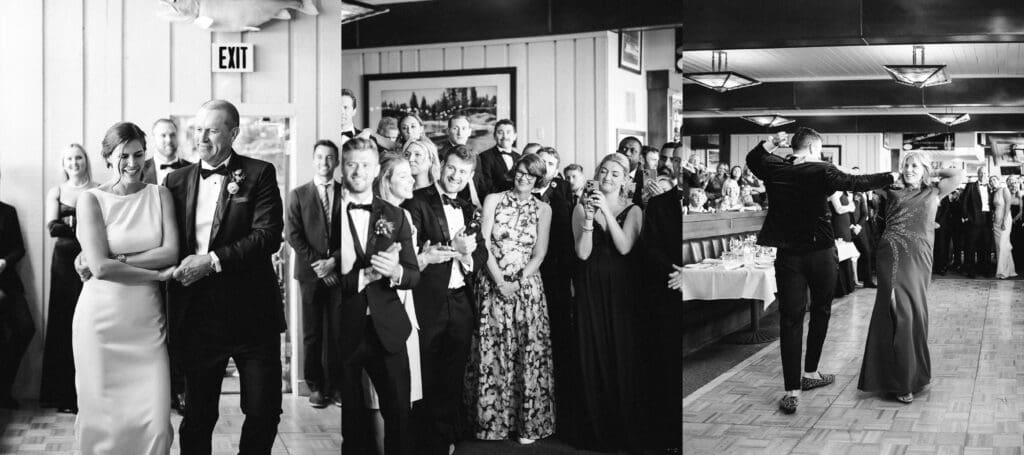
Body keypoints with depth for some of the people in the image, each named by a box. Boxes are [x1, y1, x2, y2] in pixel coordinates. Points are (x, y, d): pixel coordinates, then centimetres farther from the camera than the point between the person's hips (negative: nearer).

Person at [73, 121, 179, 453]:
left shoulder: (159, 195, 7)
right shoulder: (91, 199, 0)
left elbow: (171, 252, -4)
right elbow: (100, 266, -10)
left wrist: (117, 260, -12)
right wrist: (158, 274, -7)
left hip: (147, 319, 2)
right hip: (102, 319, -2)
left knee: (155, 421, -4)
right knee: (102, 415, 4)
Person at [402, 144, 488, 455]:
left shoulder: (468, 210, 15)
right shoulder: (417, 202, -5)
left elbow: (481, 254, 9)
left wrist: (467, 256, -11)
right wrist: (453, 249, -25)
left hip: (461, 303, 6)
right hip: (428, 301, -5)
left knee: (453, 379, 14)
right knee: (427, 378, 4)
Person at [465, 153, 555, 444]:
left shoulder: (543, 209, 6)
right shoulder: (493, 200, 4)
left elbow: (539, 255, 2)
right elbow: (484, 244, -3)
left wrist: (518, 283, -12)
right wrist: (500, 282, -13)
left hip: (526, 287, 0)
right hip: (492, 285, 0)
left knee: (528, 353, -1)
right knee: (491, 352, 0)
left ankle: (528, 422, 8)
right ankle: (492, 420, 12)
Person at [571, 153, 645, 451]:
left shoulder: (633, 211, 4)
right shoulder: (581, 208, 6)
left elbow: (624, 247, -13)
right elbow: (583, 253, -4)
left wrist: (606, 210, -18)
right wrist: (589, 217, -16)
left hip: (621, 291, -1)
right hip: (591, 290, 1)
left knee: (624, 356, -2)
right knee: (594, 358, 2)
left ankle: (627, 431, 8)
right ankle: (598, 431, 10)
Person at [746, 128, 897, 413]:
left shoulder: (775, 169, 0)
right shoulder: (821, 172, -11)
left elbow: (752, 159, 20)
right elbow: (857, 183, -8)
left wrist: (772, 143, 12)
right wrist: (890, 177, 2)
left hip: (788, 255, 3)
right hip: (821, 253, -2)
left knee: (790, 318, 0)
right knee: (821, 311, 18)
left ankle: (792, 390, -6)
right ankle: (810, 373, 28)